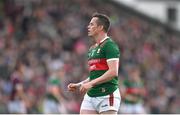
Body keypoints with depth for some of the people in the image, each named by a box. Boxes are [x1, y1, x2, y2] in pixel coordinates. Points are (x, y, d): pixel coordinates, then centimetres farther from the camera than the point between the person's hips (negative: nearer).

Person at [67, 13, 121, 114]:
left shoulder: (110, 45, -9)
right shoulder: (92, 49, 20)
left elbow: (113, 72, -19)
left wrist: (91, 83, -21)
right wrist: (78, 85, 14)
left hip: (107, 96, -8)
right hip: (90, 96, 8)